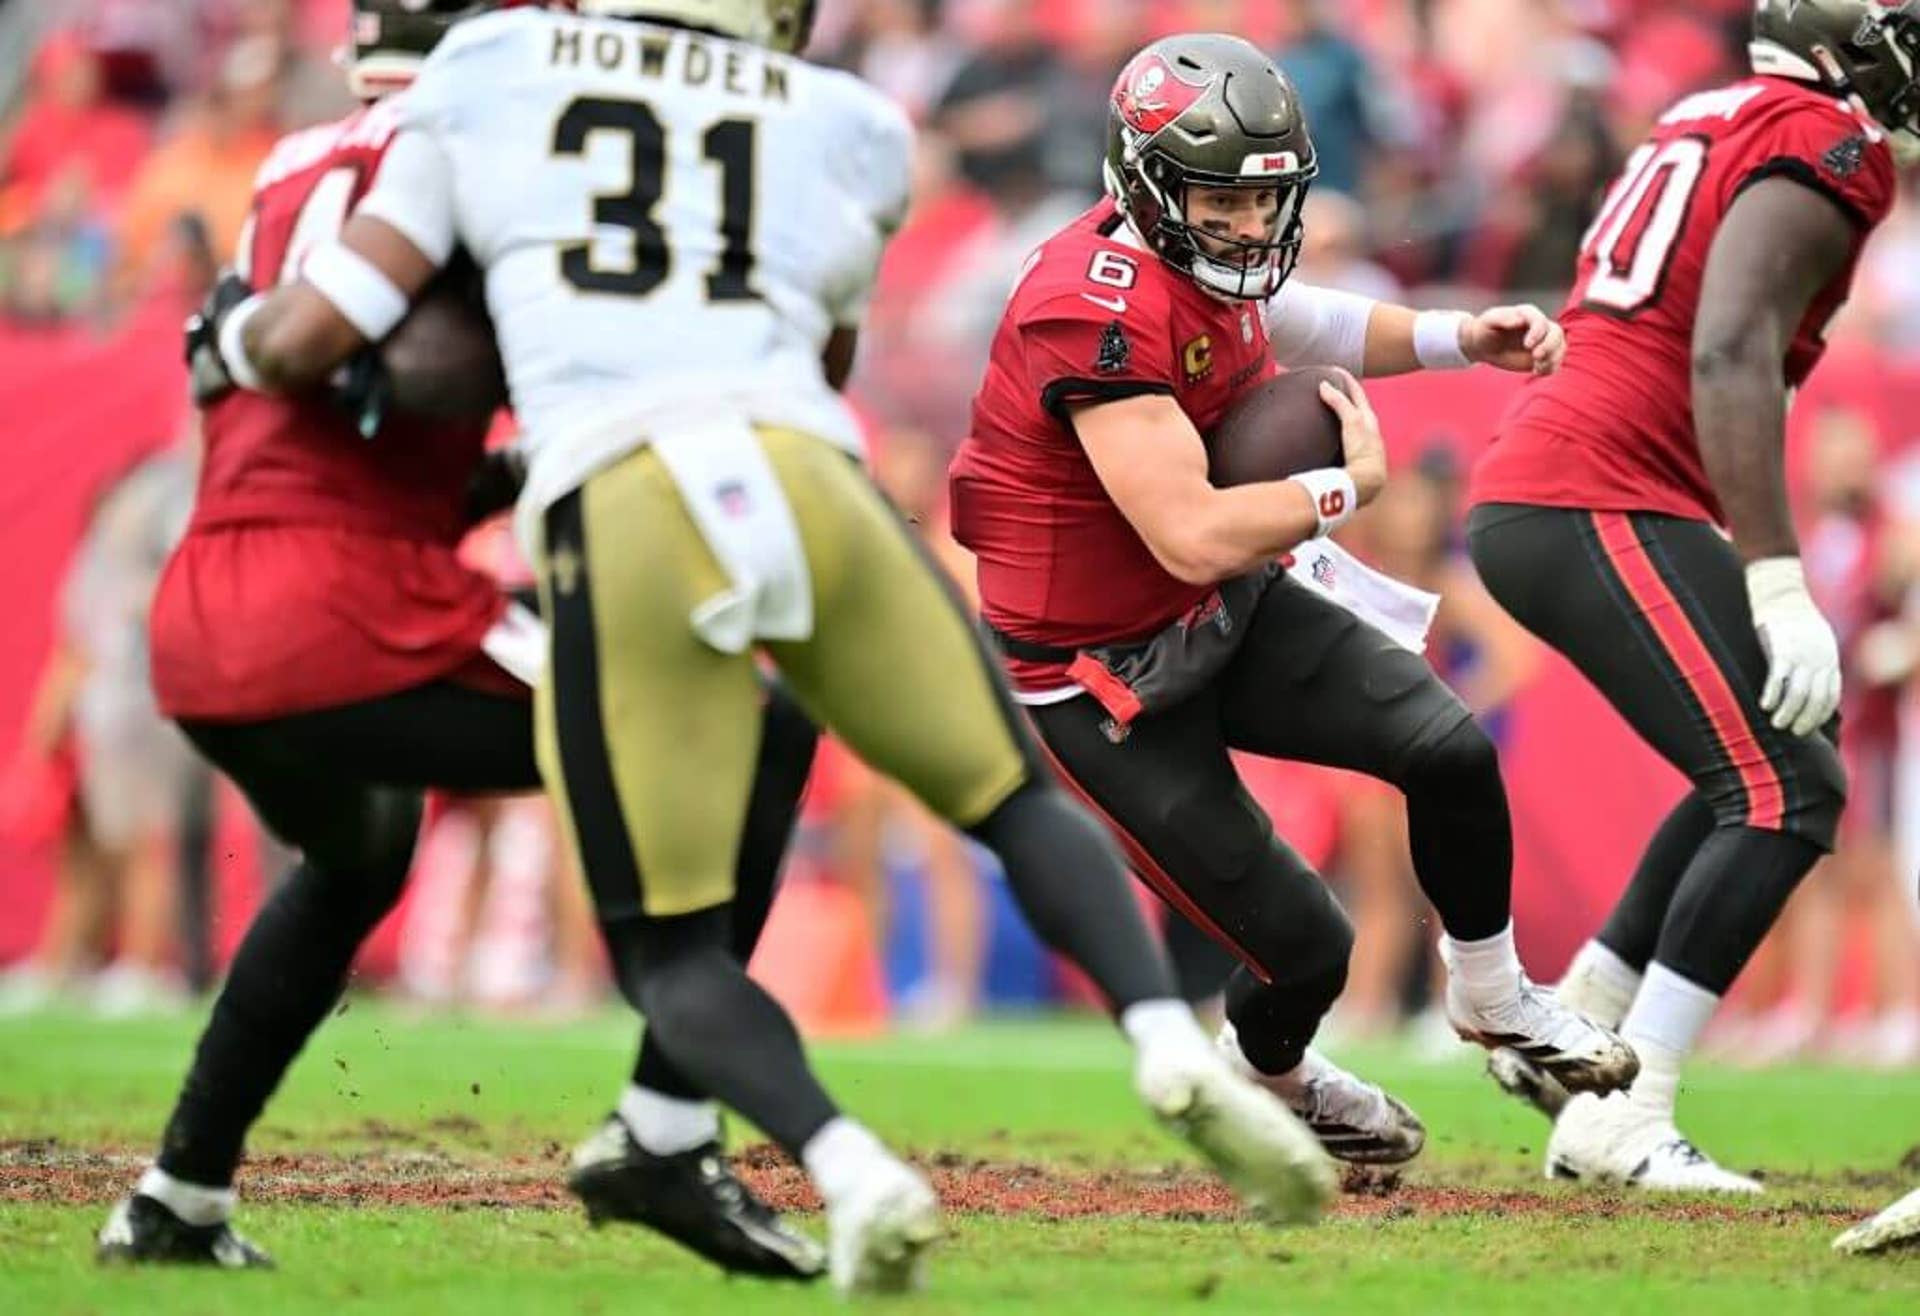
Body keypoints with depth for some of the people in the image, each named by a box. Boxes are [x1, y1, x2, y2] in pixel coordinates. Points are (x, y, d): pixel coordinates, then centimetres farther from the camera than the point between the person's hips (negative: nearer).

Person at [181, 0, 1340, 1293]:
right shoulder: (849, 131, 24)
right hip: (807, 491, 1)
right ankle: (1175, 1047, -6)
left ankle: (852, 1173, -15)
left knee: (673, 959, 13)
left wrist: (238, 331, 39)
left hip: (620, 526, -1)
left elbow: (306, 338, 18)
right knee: (1018, 803, 21)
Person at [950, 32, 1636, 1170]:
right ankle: (1266, 1076, 33)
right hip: (1108, 682, -8)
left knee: (1451, 751, -7)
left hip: (1228, 612, 8)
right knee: (1303, 948, -4)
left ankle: (1494, 995, 19)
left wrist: (1461, 339, 8)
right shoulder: (1102, 311, -32)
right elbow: (1197, 538, -37)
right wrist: (1350, 486, -20)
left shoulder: (1202, 254, -3)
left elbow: (1300, 323, 23)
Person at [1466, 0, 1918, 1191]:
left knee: (1772, 766, 21)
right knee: (1784, 798, -12)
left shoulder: (1715, 123, 20)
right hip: (1600, 510, -10)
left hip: (1524, 501, 10)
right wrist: (1779, 585, -24)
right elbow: (1729, 356, -21)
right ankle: (1621, 1121, -14)